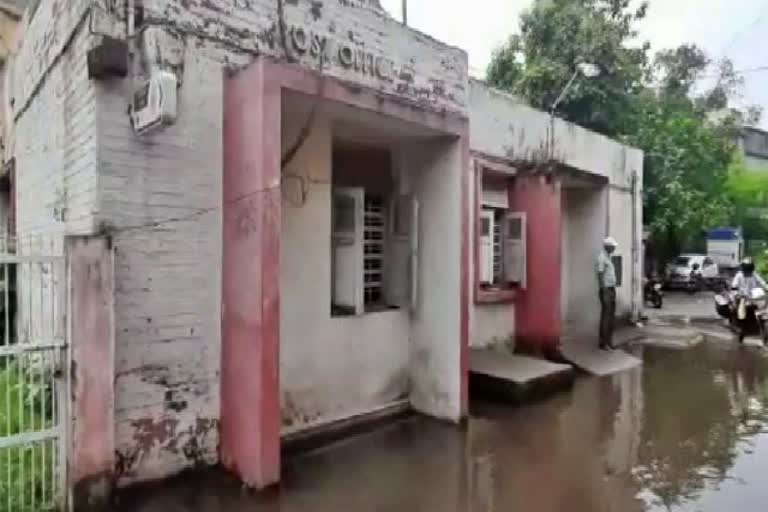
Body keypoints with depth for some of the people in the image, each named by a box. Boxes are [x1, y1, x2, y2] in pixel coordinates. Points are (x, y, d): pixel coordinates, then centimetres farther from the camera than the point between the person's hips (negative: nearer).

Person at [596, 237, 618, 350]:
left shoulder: (609, 257, 16)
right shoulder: (602, 257, -12)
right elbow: (600, 275, -17)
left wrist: (613, 289, 18)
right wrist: (604, 291, -20)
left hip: (612, 289, 9)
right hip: (606, 290, -9)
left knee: (611, 316, 12)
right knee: (606, 316, -7)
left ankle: (609, 341, 19)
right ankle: (603, 343, -2)